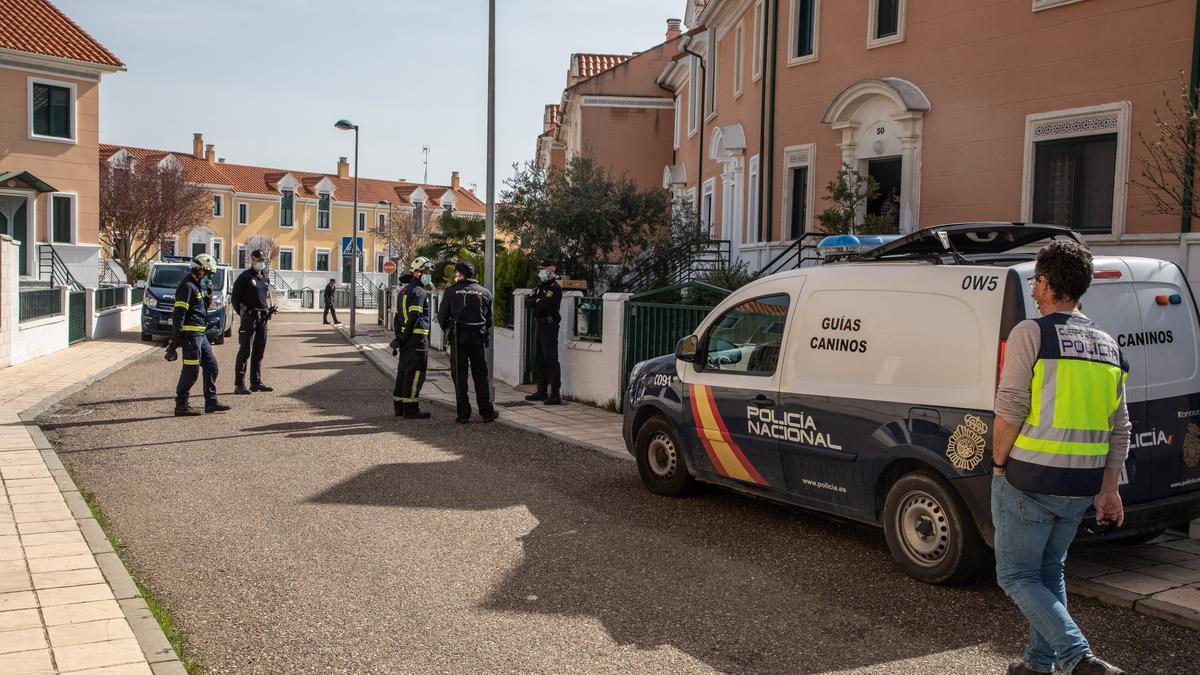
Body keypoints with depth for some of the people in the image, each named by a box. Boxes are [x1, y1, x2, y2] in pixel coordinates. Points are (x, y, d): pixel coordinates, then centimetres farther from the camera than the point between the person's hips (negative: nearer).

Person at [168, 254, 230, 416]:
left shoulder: (195, 286, 19)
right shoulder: (187, 286, -13)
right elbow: (178, 313, -20)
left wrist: (208, 298, 14)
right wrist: (176, 337, -24)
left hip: (200, 334, 11)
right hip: (190, 334, -11)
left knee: (211, 365, 13)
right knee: (191, 370, -7)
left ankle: (211, 402, 19)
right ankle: (181, 406, 0)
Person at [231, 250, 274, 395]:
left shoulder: (265, 278, 15)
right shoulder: (245, 277, -6)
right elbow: (235, 298, -5)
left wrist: (268, 311, 11)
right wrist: (242, 314, -7)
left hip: (263, 318, 7)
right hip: (250, 317, -7)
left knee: (259, 352, 10)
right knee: (245, 351, -8)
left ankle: (256, 383, 18)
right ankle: (239, 385, -7)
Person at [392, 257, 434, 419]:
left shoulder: (404, 290, 18)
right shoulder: (419, 292, -12)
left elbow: (397, 316, 19)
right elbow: (414, 317, -18)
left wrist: (399, 336, 18)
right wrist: (404, 337, -14)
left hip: (406, 337, 10)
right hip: (417, 337, -10)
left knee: (404, 371, 13)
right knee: (415, 373, -7)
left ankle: (400, 406, 18)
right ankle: (410, 409, -6)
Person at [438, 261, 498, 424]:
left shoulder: (451, 290, 1)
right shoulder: (484, 292, 8)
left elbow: (442, 316, 1)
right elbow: (489, 318, 8)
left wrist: (447, 331, 17)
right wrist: (486, 337, 16)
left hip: (458, 337, -2)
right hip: (478, 337, 2)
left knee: (459, 375, 3)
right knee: (480, 375, 10)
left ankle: (463, 414, 2)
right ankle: (486, 412, 10)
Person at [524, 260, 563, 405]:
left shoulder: (555, 288, -11)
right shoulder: (540, 287, 18)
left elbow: (542, 306, -21)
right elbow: (527, 302, 8)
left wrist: (534, 303, -3)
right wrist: (537, 302, -10)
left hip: (549, 326, -9)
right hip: (539, 326, 9)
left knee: (551, 360, -10)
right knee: (539, 359, 14)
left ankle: (555, 395, -10)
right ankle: (542, 391, 23)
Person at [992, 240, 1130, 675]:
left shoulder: (1031, 333, -11)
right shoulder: (1107, 346, 10)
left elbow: (1009, 410, -14)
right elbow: (1119, 429, 12)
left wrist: (999, 464, -1)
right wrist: (1109, 490, 17)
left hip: (1028, 480, -7)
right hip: (1081, 487, 7)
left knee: (1016, 575, 5)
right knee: (1049, 573, 22)